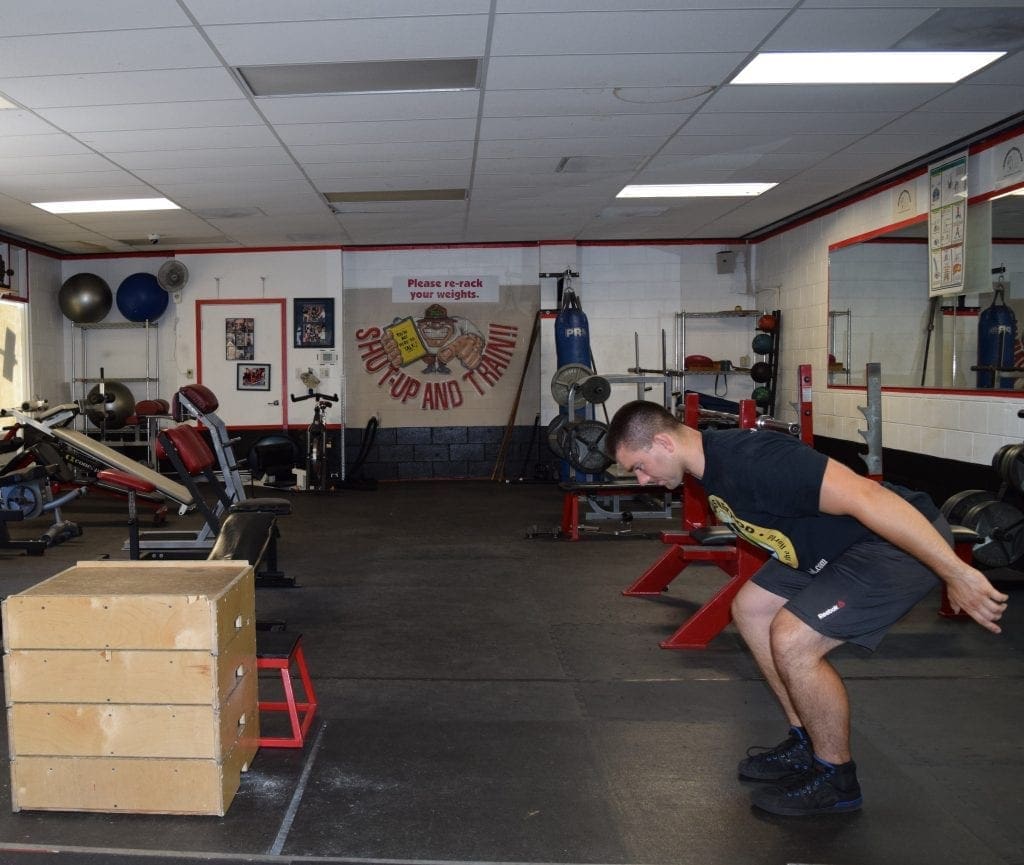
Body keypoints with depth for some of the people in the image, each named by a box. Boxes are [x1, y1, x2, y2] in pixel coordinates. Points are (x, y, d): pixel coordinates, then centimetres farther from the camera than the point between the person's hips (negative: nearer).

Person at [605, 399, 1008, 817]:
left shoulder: (749, 461, -30)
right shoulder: (712, 462, 3)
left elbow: (865, 496, -34)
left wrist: (956, 573, -32)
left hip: (903, 539, -10)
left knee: (792, 641, -18)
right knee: (751, 609, 11)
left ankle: (836, 778, 4)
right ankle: (807, 744, 22)